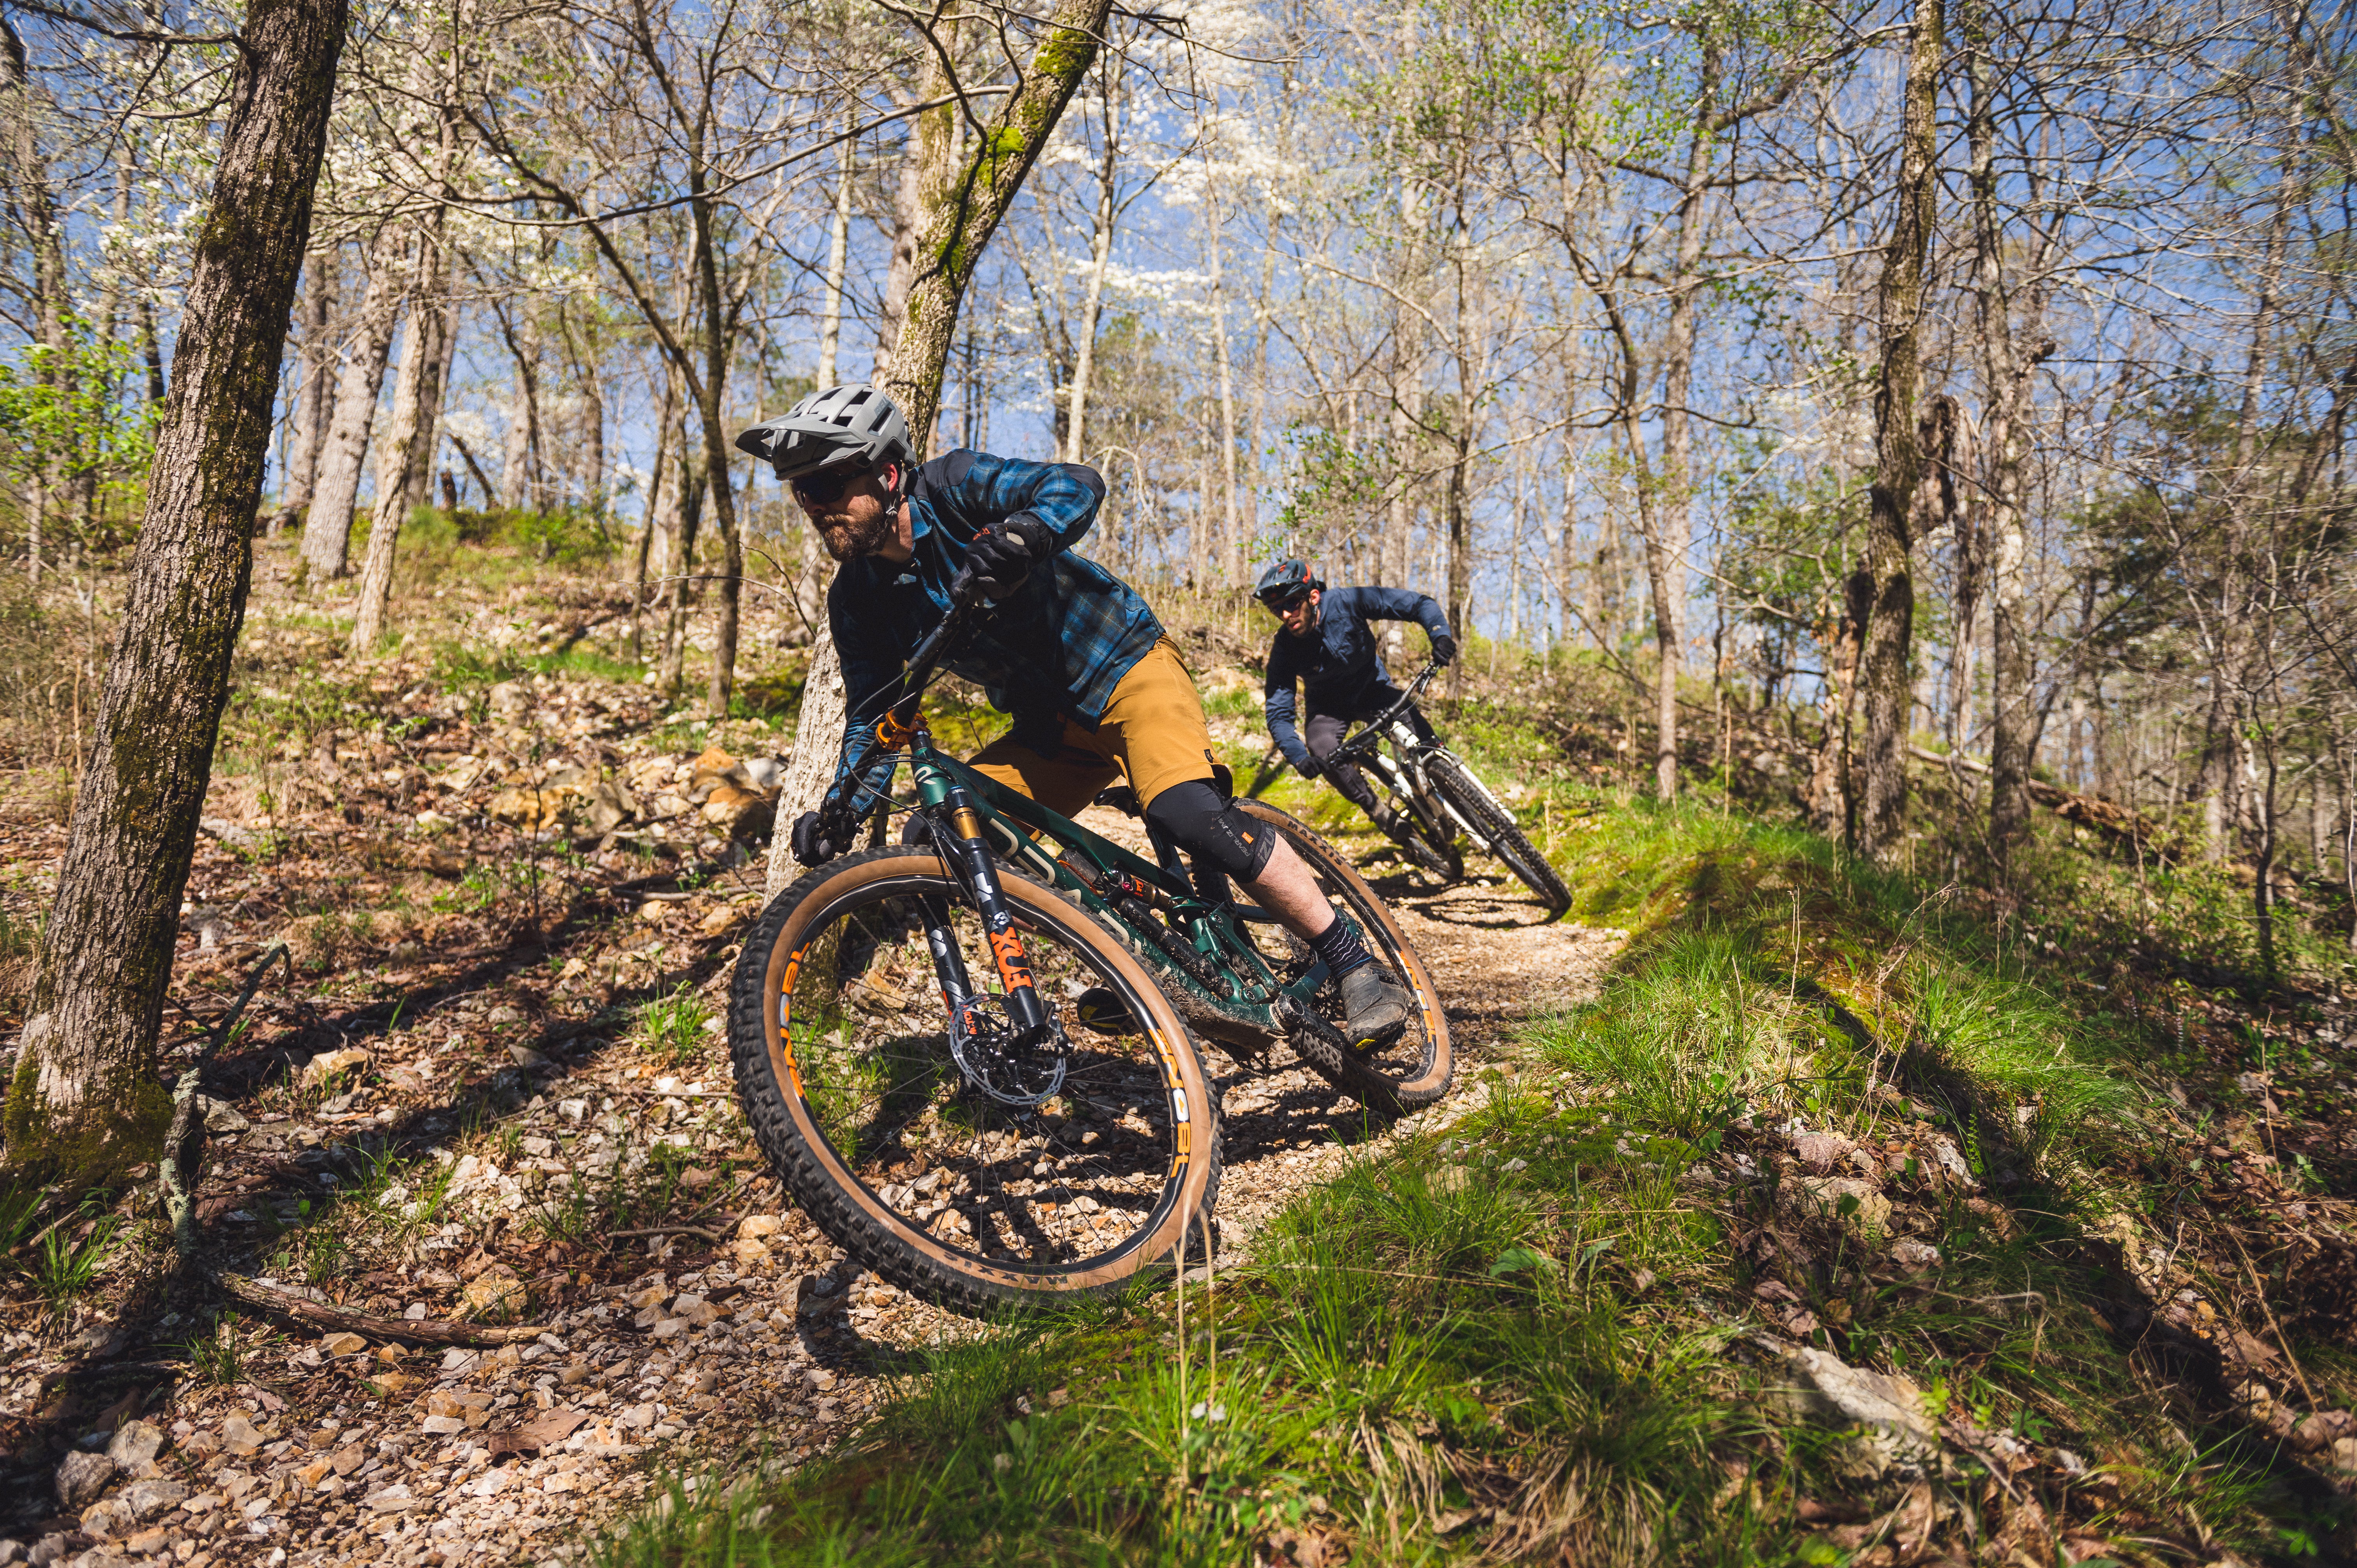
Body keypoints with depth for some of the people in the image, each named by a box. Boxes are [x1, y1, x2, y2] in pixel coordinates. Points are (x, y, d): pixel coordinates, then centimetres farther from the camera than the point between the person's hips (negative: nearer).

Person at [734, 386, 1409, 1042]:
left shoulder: (953, 489, -18)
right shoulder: (856, 600, -3)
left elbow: (1076, 486, -32)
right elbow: (873, 716, 1)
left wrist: (1015, 540, -51)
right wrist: (842, 808, -15)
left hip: (1126, 667, -6)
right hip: (1049, 726, 7)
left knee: (1192, 816, -29)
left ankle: (1356, 967, -14)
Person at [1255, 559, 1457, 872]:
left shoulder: (1346, 603, -28)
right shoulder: (1284, 648, -23)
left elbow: (1418, 603, -26)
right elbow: (1278, 713, -22)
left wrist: (1441, 634, -45)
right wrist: (1300, 757, -39)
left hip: (1371, 688, 0)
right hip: (1328, 705, 1)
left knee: (1416, 728, -28)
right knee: (1324, 751, -30)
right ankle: (1398, 828, -19)